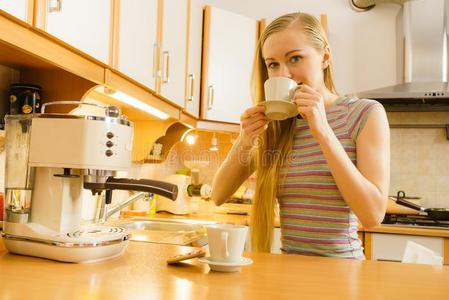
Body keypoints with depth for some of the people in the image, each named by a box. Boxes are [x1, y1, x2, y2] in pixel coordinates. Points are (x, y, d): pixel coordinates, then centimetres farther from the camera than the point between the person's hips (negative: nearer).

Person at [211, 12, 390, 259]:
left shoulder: (365, 113, -6)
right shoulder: (273, 125, 3)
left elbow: (373, 215, -16)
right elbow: (219, 196, 4)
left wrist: (322, 131, -20)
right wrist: (244, 142, -11)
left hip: (339, 267, -3)